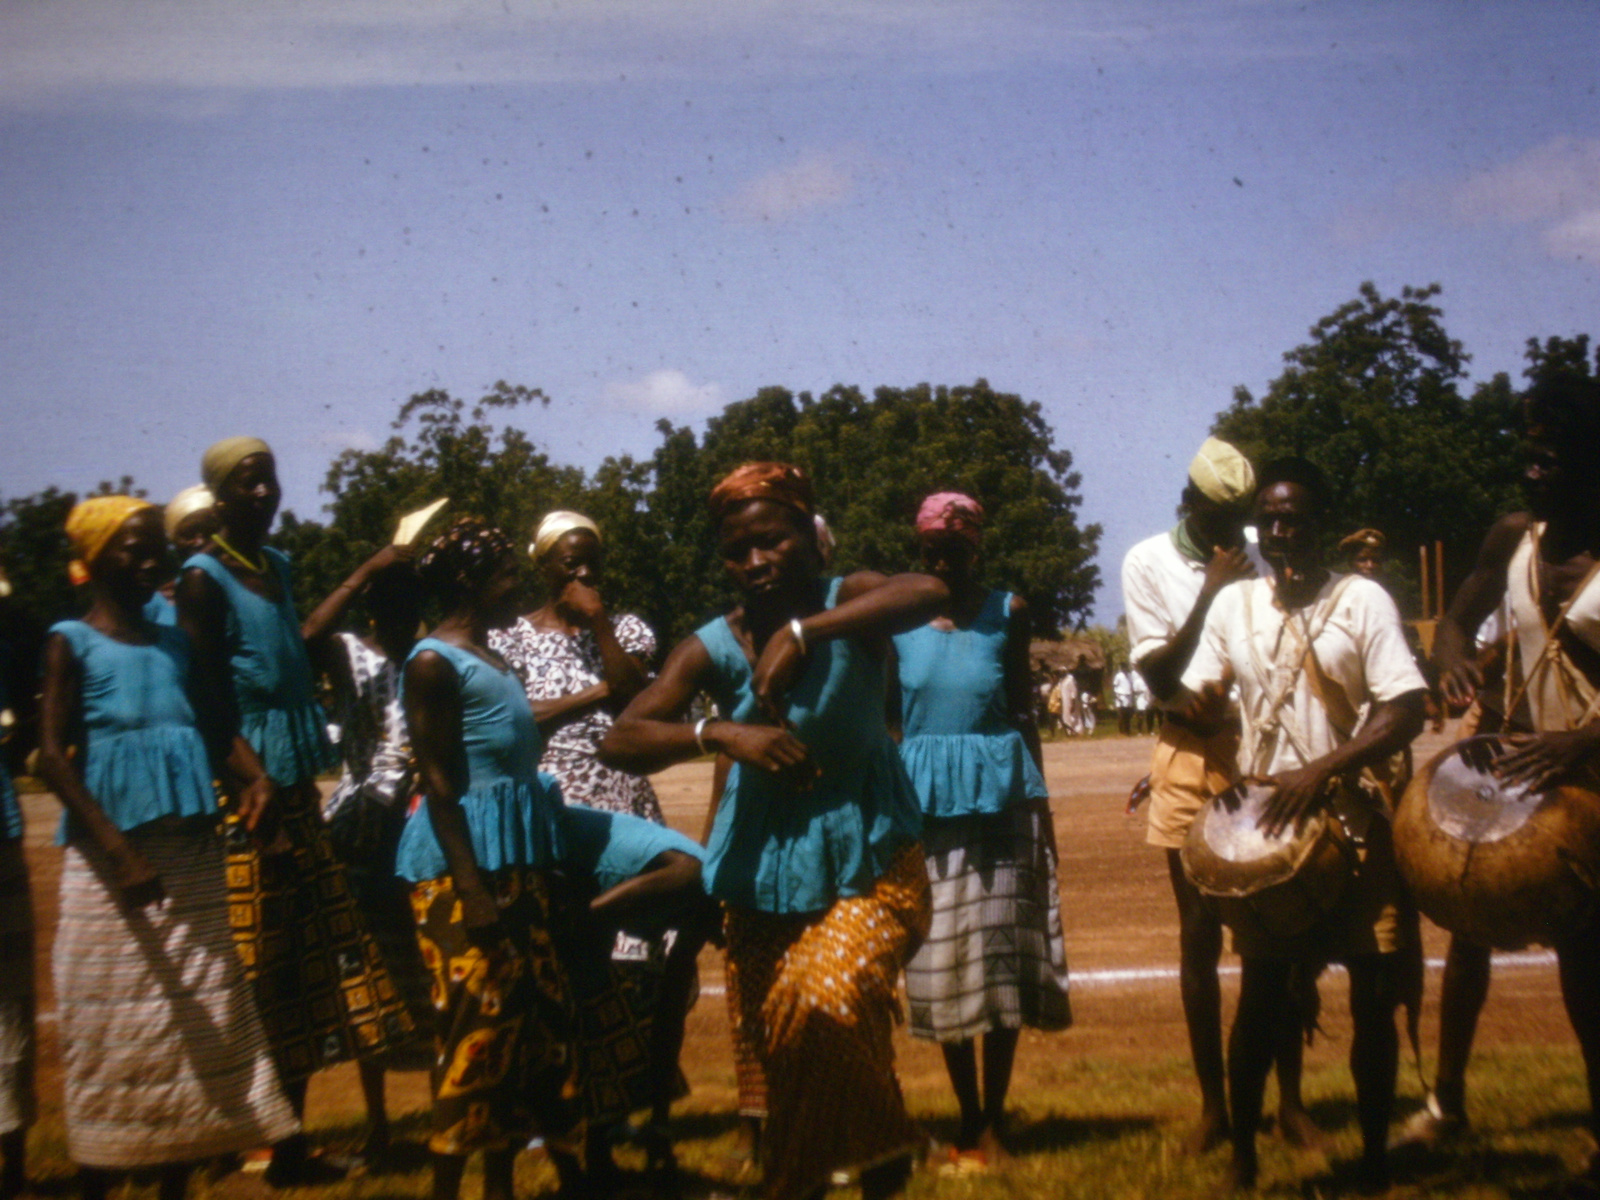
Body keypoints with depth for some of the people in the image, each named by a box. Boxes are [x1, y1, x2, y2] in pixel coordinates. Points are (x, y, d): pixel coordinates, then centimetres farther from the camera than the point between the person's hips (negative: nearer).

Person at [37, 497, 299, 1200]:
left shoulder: (173, 642, 12)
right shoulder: (73, 643, -3)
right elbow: (52, 757, -11)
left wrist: (254, 778, -13)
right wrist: (118, 850, -22)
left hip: (190, 855, 5)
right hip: (111, 861, -5)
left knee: (198, 1022, 6)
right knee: (111, 1030, 0)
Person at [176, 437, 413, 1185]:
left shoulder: (276, 567, 13)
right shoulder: (204, 579, -10)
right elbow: (210, 706, -16)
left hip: (294, 793, 8)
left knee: (307, 977, 9)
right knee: (256, 984, -6)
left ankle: (292, 1146, 18)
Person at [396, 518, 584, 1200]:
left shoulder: (491, 659, 14)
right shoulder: (435, 662, -13)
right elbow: (438, 782, -17)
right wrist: (472, 887, -21)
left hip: (518, 857, 9)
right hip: (465, 863, -9)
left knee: (530, 1013, 10)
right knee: (476, 1021, -5)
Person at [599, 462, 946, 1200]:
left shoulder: (847, 601, -11)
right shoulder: (713, 648, -7)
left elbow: (929, 593, -33)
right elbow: (619, 742, -15)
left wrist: (802, 633, -39)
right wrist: (721, 734, -32)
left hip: (867, 859, -3)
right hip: (765, 869, 3)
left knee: (828, 1000, -26)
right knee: (781, 1052, 9)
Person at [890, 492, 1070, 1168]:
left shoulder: (1007, 613, 2)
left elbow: (1023, 711, 7)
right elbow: (885, 718, 7)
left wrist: (1040, 802, 4)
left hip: (998, 792, 0)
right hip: (927, 799, 0)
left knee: (1001, 956, 2)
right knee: (940, 960, 4)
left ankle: (994, 1119, 12)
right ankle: (970, 1122, 15)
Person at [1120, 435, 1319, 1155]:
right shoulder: (1148, 564, -2)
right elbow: (1159, 676, -7)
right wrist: (1209, 595, -14)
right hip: (1192, 763, -1)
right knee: (1199, 937, 5)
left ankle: (1290, 1099, 14)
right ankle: (1212, 1104, 15)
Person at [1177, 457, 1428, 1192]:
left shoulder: (1362, 601, -5)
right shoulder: (1233, 603, 6)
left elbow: (1407, 711, -12)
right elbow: (1195, 698, 10)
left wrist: (1322, 769, -23)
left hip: (1354, 821, -2)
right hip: (1265, 817, 2)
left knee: (1372, 998, 3)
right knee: (1261, 996, 5)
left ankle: (1375, 1160, 17)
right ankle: (1242, 1160, 15)